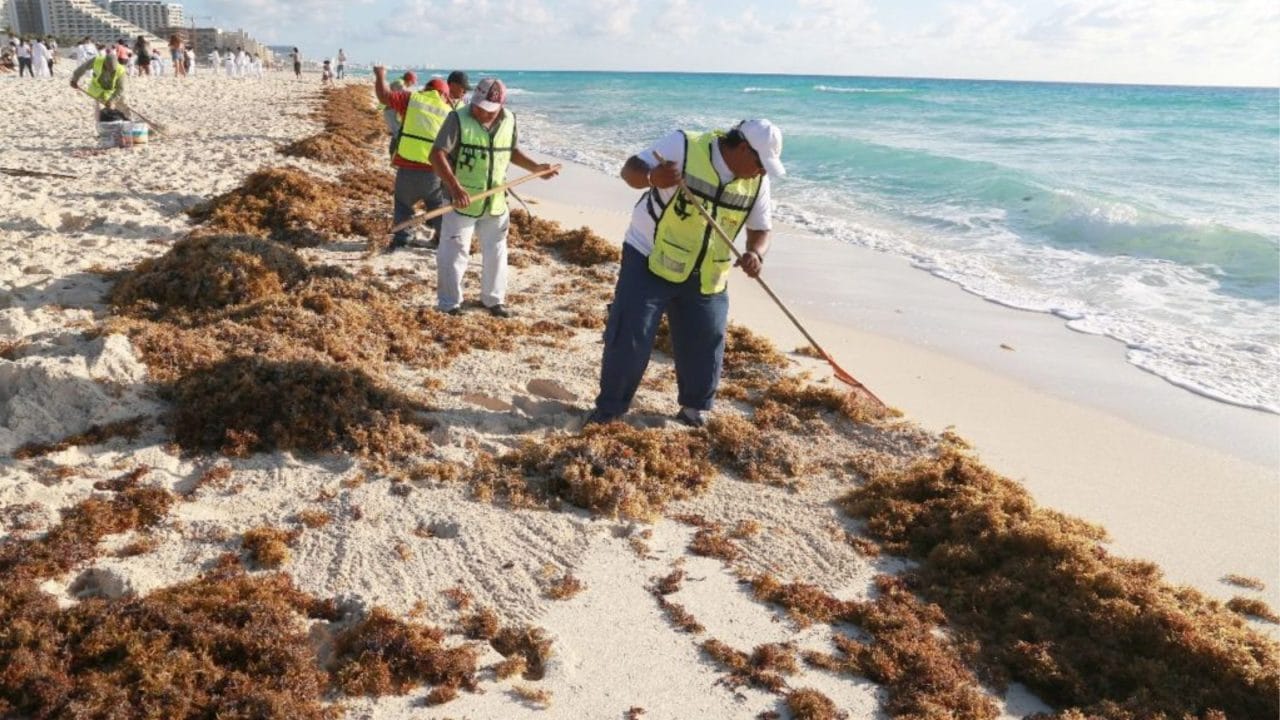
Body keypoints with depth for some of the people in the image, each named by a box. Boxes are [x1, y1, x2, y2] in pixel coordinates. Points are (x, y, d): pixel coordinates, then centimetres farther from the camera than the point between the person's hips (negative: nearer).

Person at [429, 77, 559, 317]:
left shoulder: (509, 121, -2)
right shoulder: (458, 119, -16)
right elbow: (437, 155, -21)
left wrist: (537, 168, 5)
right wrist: (455, 187, -33)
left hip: (495, 203, 5)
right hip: (462, 201, -5)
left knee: (495, 252, 17)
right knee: (454, 254, 2)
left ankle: (493, 299, 34)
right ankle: (450, 305, 16)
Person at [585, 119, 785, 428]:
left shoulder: (757, 181, -3)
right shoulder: (683, 146, -18)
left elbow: (760, 229, 5)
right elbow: (630, 170, -15)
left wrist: (756, 253, -19)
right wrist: (651, 177, -39)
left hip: (706, 278, 5)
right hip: (649, 261, -4)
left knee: (705, 343, 9)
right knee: (628, 337, -3)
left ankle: (694, 408, 30)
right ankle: (609, 407, 13)